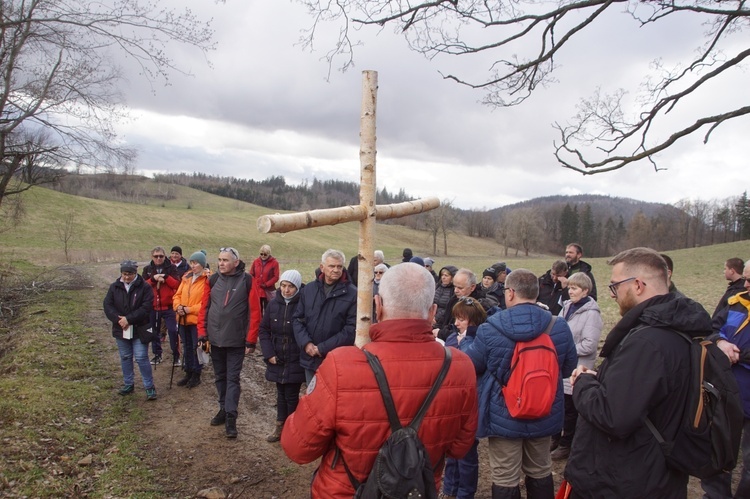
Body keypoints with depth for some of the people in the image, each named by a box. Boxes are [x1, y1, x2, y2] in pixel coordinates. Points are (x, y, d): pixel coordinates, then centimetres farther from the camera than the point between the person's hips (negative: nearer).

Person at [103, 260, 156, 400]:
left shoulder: (144, 287, -9)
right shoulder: (114, 287, 4)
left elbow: (146, 308, -16)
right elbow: (107, 306, -2)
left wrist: (129, 319, -21)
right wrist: (118, 319, -17)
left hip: (139, 330, -4)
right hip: (121, 329, 4)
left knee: (141, 358, -6)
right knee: (125, 357, 15)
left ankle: (149, 387, 3)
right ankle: (128, 384, 30)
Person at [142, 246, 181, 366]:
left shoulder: (171, 268, 1)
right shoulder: (147, 269, 8)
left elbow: (177, 284, -7)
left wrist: (166, 277, -18)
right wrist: (153, 279, -16)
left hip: (168, 306, -3)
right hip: (153, 306, 3)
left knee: (172, 331, -5)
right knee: (155, 331, 13)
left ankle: (176, 355, 7)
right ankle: (157, 354, 28)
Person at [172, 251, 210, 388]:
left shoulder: (207, 279, -12)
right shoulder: (186, 278, 10)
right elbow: (177, 295, 13)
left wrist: (189, 309, -19)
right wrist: (178, 306, -7)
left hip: (197, 319, -7)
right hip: (183, 319, 7)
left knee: (196, 348, 3)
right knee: (187, 347, 16)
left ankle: (196, 375, 17)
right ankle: (188, 373, 29)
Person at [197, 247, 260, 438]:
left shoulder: (247, 281, -10)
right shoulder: (213, 280, 2)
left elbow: (254, 312, -10)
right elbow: (204, 308, 6)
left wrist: (251, 340, -12)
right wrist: (202, 333, 1)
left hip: (236, 341, -4)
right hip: (215, 339, 4)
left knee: (232, 378, -1)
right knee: (220, 377, 16)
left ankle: (230, 417, 3)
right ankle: (224, 409, 30)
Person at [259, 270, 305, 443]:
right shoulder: (273, 304, 0)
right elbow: (264, 330, 5)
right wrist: (269, 354, -4)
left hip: (295, 361, -4)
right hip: (277, 360, 4)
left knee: (291, 396, 3)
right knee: (281, 393, 16)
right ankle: (280, 427, 31)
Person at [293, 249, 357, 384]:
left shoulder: (352, 294, -10)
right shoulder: (308, 289, 5)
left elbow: (351, 328, -14)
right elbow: (297, 319, 7)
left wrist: (323, 348, -14)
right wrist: (306, 343, -10)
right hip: (310, 358, 4)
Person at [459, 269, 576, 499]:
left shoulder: (491, 329, -19)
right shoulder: (560, 327, -10)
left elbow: (468, 365, -5)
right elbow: (568, 369, 5)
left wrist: (466, 340, 14)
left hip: (504, 417, -3)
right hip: (544, 416, 4)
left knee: (504, 480, 12)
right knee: (540, 473, 24)